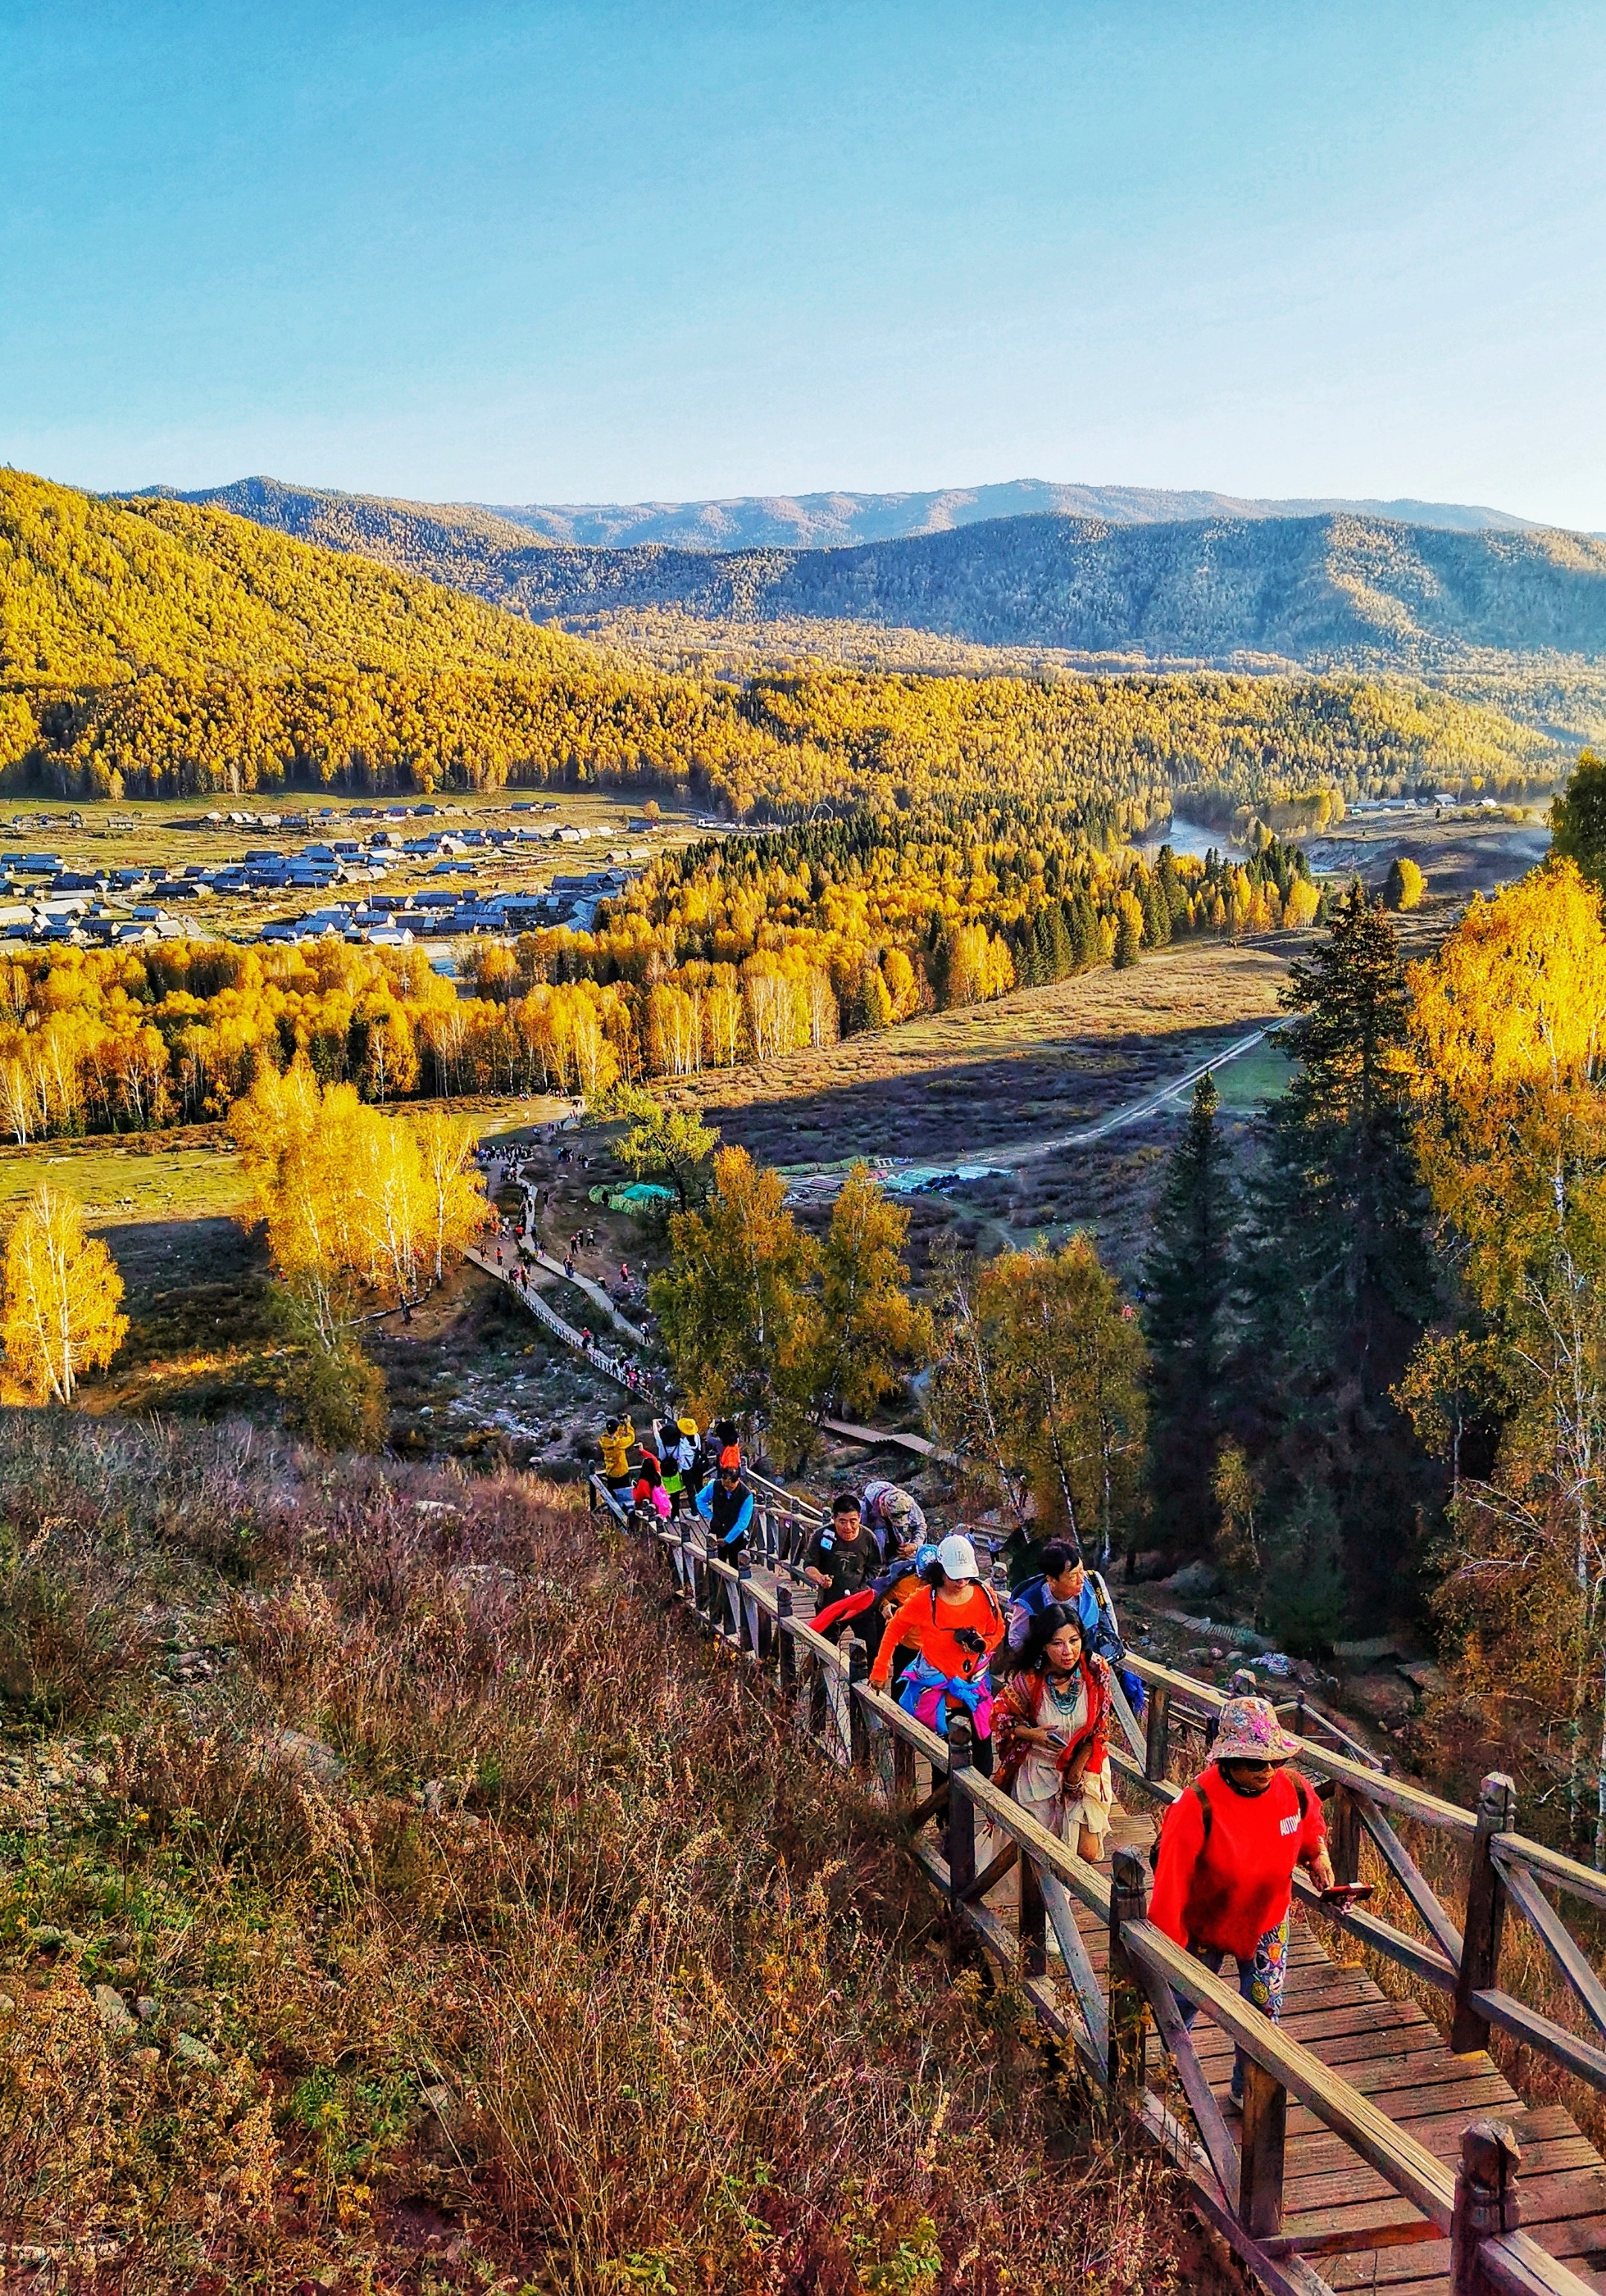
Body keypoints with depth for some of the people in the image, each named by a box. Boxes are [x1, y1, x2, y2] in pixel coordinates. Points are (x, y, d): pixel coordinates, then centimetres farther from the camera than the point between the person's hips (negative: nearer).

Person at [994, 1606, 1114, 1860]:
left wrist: (1077, 1771, -7)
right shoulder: (1029, 1679, -21)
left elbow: (1100, 1728, -6)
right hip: (1040, 1770, -1)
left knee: (1088, 1852, -2)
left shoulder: (1096, 1670, -16)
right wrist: (1032, 1734, -23)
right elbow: (999, 1715, -6)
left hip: (1085, 1767, 1)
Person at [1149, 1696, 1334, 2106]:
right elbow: (1171, 1875, -29)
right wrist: (1167, 1944, -26)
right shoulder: (1198, 1805, -34)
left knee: (1264, 2009, 12)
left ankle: (1248, 2088, 39)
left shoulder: (1294, 1790, -19)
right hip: (1204, 1925, -3)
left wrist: (1318, 1854, -10)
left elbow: (1311, 1826, 8)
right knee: (1183, 2002, 20)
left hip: (1266, 1923, 3)